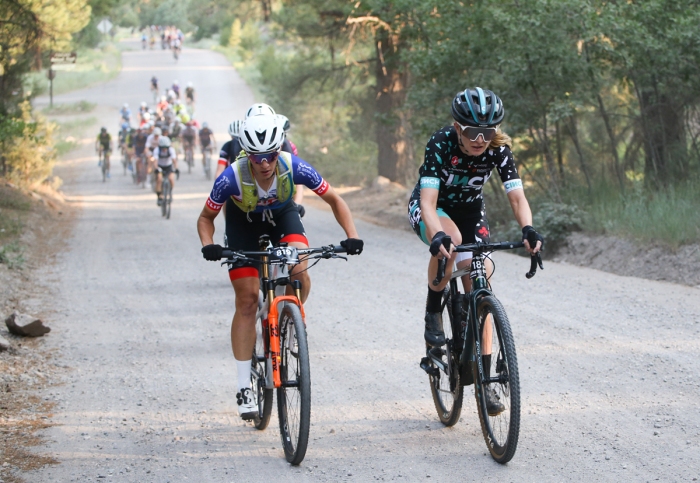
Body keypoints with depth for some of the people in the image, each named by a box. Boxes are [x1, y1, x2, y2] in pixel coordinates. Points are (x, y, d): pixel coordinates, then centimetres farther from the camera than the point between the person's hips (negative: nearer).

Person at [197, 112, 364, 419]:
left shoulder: (294, 168, -33)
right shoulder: (232, 178, -35)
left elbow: (334, 200, -18)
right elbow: (206, 217, -17)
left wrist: (351, 236, -30)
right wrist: (208, 245, -37)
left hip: (282, 216, 1)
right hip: (243, 223, -1)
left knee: (299, 274, -28)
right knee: (247, 299, -8)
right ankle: (244, 388, -2)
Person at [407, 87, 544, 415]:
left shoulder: (498, 150, -23)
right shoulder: (441, 144, -32)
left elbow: (517, 196, -29)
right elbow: (428, 200, -40)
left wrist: (528, 229, -49)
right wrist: (438, 236, -59)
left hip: (469, 209, 3)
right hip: (430, 208, -3)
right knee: (450, 239, -39)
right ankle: (433, 314, -17)